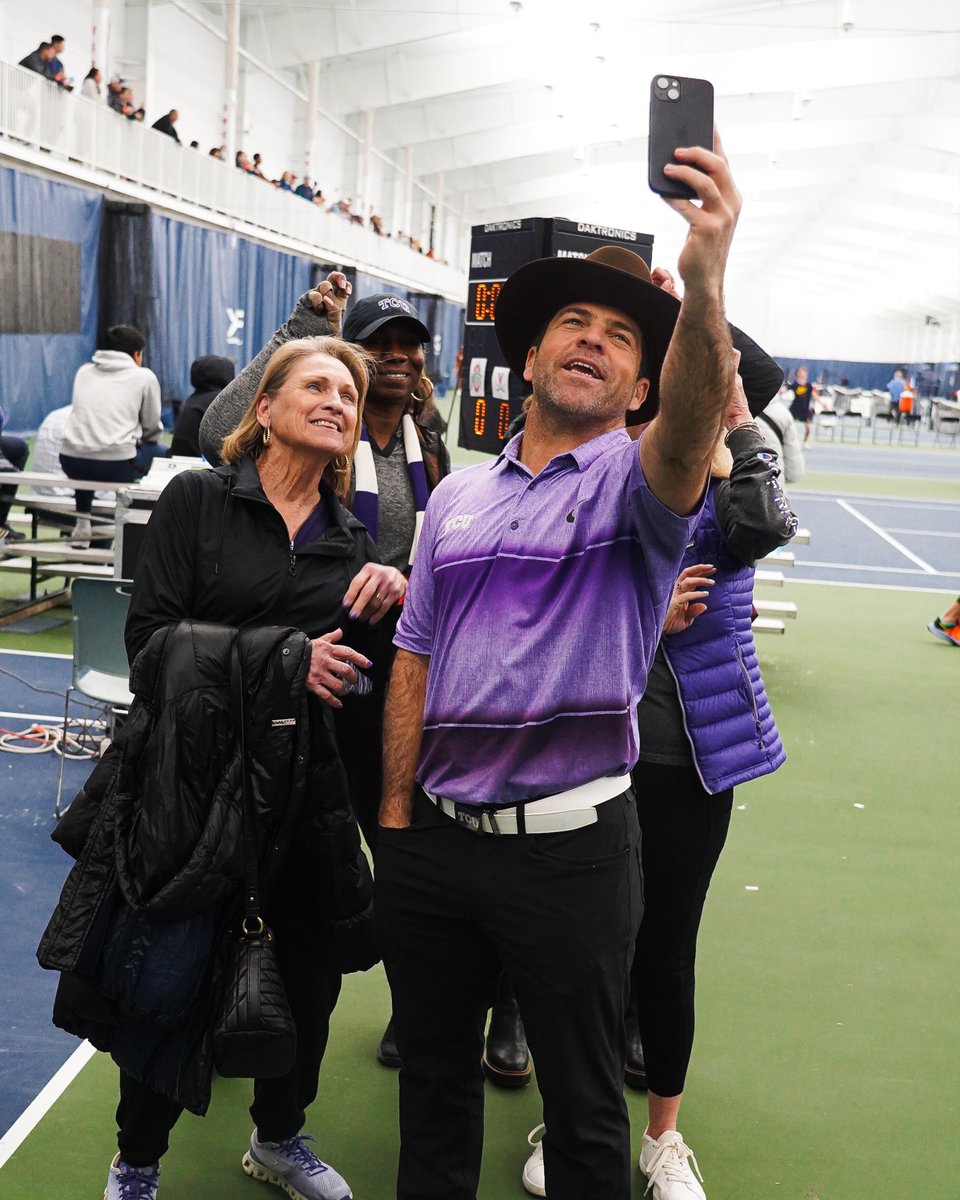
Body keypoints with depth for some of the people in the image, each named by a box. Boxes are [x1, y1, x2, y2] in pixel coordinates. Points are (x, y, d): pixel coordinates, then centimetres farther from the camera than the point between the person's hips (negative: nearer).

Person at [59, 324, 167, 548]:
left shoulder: (84, 371, 19)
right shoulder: (144, 376, 7)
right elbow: (152, 428, 12)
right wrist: (138, 437, 36)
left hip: (72, 462, 5)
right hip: (117, 465, -5)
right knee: (162, 453, 24)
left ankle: (82, 523, 34)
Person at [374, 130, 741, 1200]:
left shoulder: (634, 480, -5)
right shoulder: (457, 497, 9)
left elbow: (688, 431, -29)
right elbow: (415, 658, 9)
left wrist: (703, 285, -47)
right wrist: (396, 813, 5)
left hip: (568, 846, -4)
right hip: (433, 835, 5)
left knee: (582, 1101, 13)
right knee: (433, 1071, 22)